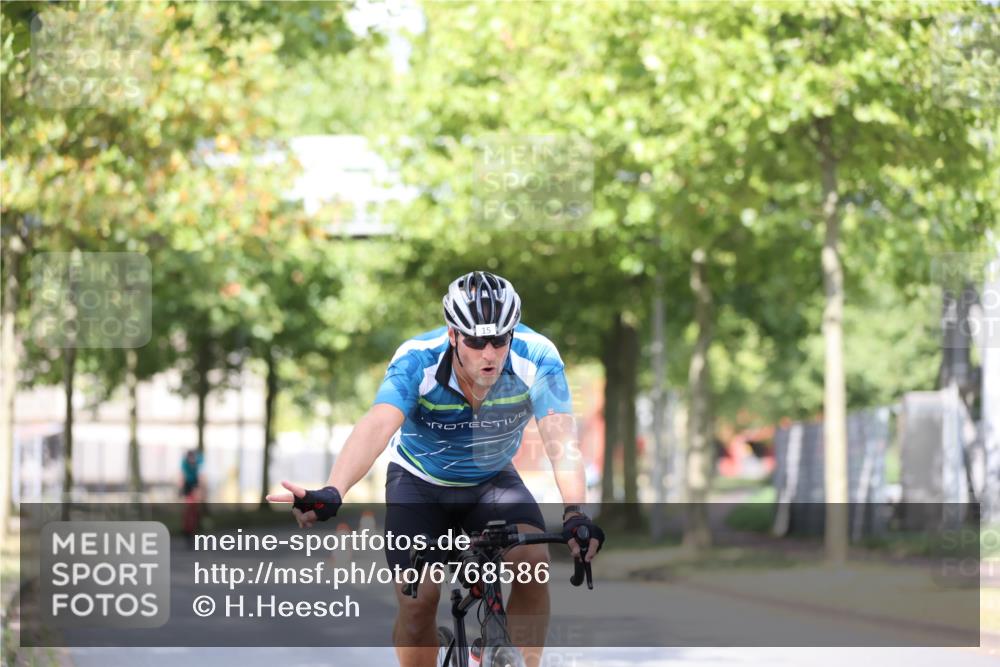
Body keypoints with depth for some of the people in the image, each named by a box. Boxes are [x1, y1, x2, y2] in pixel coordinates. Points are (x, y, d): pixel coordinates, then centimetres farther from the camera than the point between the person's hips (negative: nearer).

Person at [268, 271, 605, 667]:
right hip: (420, 481, -1)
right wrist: (331, 494, -62)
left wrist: (575, 513, -55)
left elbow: (561, 439, -37)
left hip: (493, 480, 1)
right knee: (418, 599, -12)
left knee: (534, 564, -25)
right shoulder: (417, 361, -31)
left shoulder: (537, 359, -28)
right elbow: (376, 427, -45)